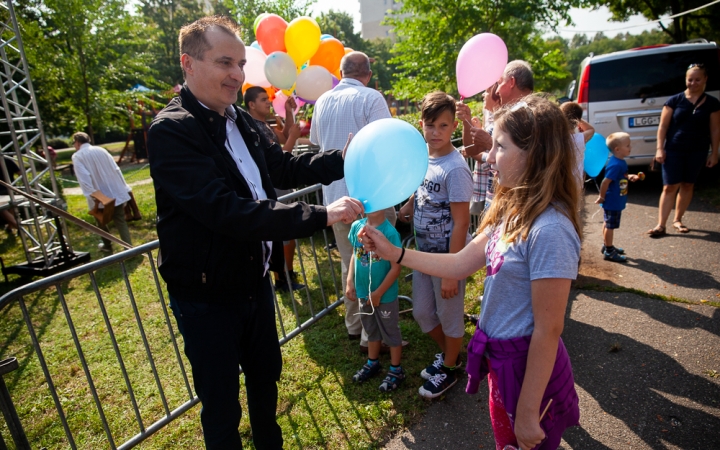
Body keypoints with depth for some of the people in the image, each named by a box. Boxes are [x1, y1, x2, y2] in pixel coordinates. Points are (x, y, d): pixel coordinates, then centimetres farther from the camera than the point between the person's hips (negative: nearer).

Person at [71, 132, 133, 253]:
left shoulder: (77, 156, -5)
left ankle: (107, 246, 34)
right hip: (115, 192, 3)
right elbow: (116, 169, 6)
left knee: (102, 223, 19)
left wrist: (92, 194, -22)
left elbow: (84, 177, -18)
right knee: (121, 221, 5)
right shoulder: (101, 150, 8)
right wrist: (124, 188, 9)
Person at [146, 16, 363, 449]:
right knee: (221, 407, 11)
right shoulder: (171, 130, -21)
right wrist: (321, 215, -35)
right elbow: (226, 211, -32)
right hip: (207, 296, -7)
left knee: (266, 375, 26)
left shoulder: (240, 120, 3)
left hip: (255, 280, 8)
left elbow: (285, 167, 12)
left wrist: (345, 158, -3)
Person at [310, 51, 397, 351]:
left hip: (335, 197, 6)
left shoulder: (323, 101, 10)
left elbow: (316, 143, 22)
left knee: (349, 264, 18)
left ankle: (353, 325, 32)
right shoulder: (371, 98, -8)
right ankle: (372, 335, 14)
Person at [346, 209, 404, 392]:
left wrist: (378, 293, -16)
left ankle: (396, 370, 33)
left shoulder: (390, 232, -24)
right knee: (371, 329, 24)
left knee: (391, 332, 14)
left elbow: (396, 268, -19)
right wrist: (350, 282, 1)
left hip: (385, 295, -5)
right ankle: (372, 363, 45)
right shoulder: (356, 226, -6)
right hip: (363, 292, 6)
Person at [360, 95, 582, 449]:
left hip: (530, 367, -8)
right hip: (499, 356, 8)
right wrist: (393, 253, -2)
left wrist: (528, 413, -16)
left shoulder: (549, 231, -28)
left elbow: (548, 331, -24)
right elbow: (462, 263, 3)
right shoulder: (512, 211, -1)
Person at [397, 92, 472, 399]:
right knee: (421, 312, 20)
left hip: (448, 256, -7)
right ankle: (446, 353, 46)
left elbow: (461, 223, -21)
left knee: (449, 315, 13)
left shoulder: (455, 168, -22)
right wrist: (401, 212, 1)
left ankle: (449, 369, 37)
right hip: (423, 252, 8)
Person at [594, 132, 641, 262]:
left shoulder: (620, 162, 5)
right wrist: (602, 197, -17)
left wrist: (630, 177, 3)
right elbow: (605, 182, -26)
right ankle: (609, 251, 12)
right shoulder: (615, 165, -26)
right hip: (612, 202, -10)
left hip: (616, 201, 10)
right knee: (610, 226, 1)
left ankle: (607, 245, 36)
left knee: (608, 224, 21)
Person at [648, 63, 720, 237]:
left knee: (688, 185, 10)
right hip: (674, 150, -2)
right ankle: (661, 225, -3)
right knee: (670, 187, -4)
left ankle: (677, 220, 25)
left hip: (697, 152, 2)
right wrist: (660, 148, -9)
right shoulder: (675, 101, -2)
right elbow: (663, 126, -2)